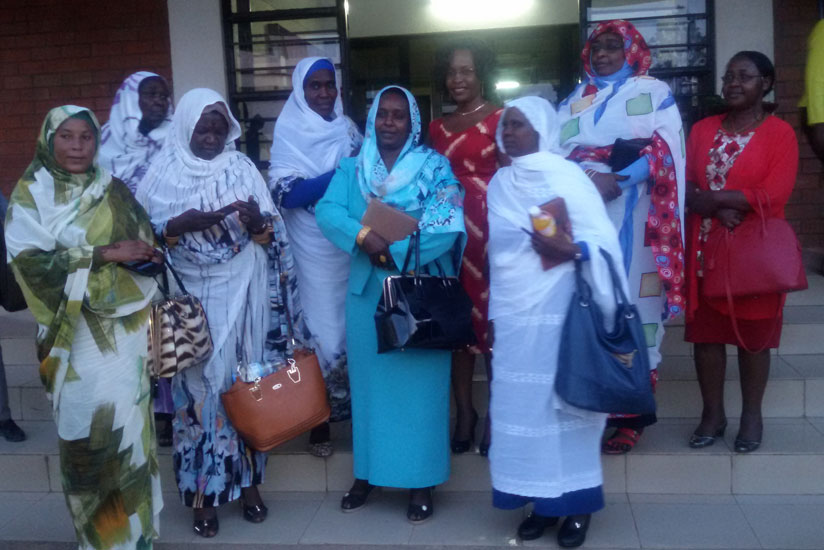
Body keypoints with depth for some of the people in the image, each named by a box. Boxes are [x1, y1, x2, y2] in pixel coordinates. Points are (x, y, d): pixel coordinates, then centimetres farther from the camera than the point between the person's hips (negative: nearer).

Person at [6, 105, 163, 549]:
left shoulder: (112, 188, 9)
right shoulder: (32, 193, -2)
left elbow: (144, 243, 13)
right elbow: (30, 261, -14)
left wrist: (144, 252, -10)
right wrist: (105, 253, -19)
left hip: (124, 326, 3)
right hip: (76, 333, -3)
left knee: (126, 422, 7)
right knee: (86, 429, 1)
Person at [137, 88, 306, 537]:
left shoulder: (242, 168, 5)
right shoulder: (164, 172, 3)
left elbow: (273, 234, 3)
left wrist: (256, 219, -18)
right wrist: (183, 223, -17)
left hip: (240, 295, 1)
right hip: (188, 296, -1)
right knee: (197, 384, 2)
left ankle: (248, 481, 20)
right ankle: (204, 490, 14)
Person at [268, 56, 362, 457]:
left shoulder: (348, 128, 9)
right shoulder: (288, 133, -4)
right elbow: (284, 193, -14)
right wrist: (340, 175, -20)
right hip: (312, 247, -4)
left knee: (351, 319, 7)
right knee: (321, 325, -1)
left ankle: (351, 401, 22)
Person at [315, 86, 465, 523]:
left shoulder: (435, 167, -3)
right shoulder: (351, 168, 8)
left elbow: (447, 228, -15)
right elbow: (327, 212, -7)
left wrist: (393, 249, -19)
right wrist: (364, 236, -24)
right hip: (366, 291, 3)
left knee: (419, 382, 3)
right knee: (370, 380, 11)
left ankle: (421, 479, 14)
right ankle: (367, 471, 24)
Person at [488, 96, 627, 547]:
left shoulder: (565, 175, -5)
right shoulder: (499, 183, 12)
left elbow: (604, 238, -9)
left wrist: (571, 250, -27)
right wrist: (494, 312, 14)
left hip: (558, 314, -5)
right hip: (512, 316, 5)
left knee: (563, 403, -1)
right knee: (522, 407, 6)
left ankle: (577, 503, 13)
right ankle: (543, 500, 18)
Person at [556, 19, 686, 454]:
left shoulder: (654, 93, 11)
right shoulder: (573, 102, 21)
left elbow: (667, 149, -3)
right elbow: (555, 152, 7)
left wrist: (619, 179, -18)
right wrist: (593, 174, -13)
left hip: (632, 217, -3)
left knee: (631, 307, -6)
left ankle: (630, 414, 0)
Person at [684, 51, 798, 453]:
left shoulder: (780, 132, -4)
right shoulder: (702, 129, 8)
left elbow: (774, 195, -15)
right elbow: (684, 186, 1)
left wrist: (711, 197, -12)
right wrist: (719, 210, -16)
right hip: (705, 250, 4)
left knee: (753, 334, 7)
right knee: (705, 331, 7)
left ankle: (751, 416, 22)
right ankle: (712, 413, 20)